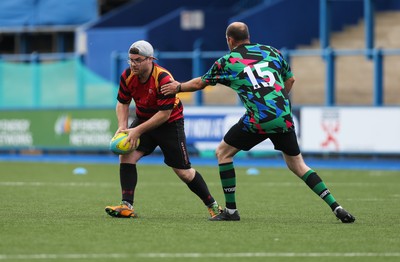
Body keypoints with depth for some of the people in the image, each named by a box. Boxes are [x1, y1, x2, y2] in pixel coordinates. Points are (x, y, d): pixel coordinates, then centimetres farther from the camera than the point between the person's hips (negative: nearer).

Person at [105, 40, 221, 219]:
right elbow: (122, 103, 1)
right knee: (126, 155, -17)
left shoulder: (163, 79, -29)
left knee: (183, 172, -2)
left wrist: (138, 130, -29)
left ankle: (212, 206, 17)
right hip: (143, 119, 5)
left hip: (169, 123, -5)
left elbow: (164, 114, -27)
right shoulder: (127, 76, -11)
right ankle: (127, 207, -17)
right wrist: (122, 127, -17)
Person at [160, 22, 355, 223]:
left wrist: (178, 87, 37)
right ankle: (336, 207, 6)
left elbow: (200, 83, 19)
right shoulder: (271, 51, 16)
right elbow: (290, 79, 25)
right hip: (284, 117, 4)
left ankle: (230, 210, 11)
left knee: (223, 152, 15)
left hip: (258, 120, -4)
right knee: (296, 163, 17)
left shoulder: (227, 62, 7)